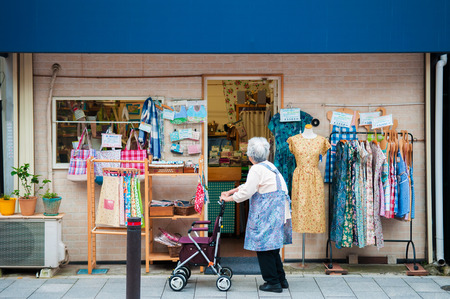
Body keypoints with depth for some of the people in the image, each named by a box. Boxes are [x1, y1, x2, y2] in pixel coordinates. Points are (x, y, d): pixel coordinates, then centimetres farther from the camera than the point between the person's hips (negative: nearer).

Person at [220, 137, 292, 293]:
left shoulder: (257, 169, -13)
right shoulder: (269, 166, 18)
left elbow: (246, 192, -13)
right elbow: (249, 185, 25)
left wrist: (230, 198, 1)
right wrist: (230, 191, 24)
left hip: (266, 213, -10)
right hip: (277, 210, 10)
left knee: (264, 247, -1)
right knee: (272, 247, 17)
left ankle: (273, 282, 4)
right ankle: (281, 279, 22)